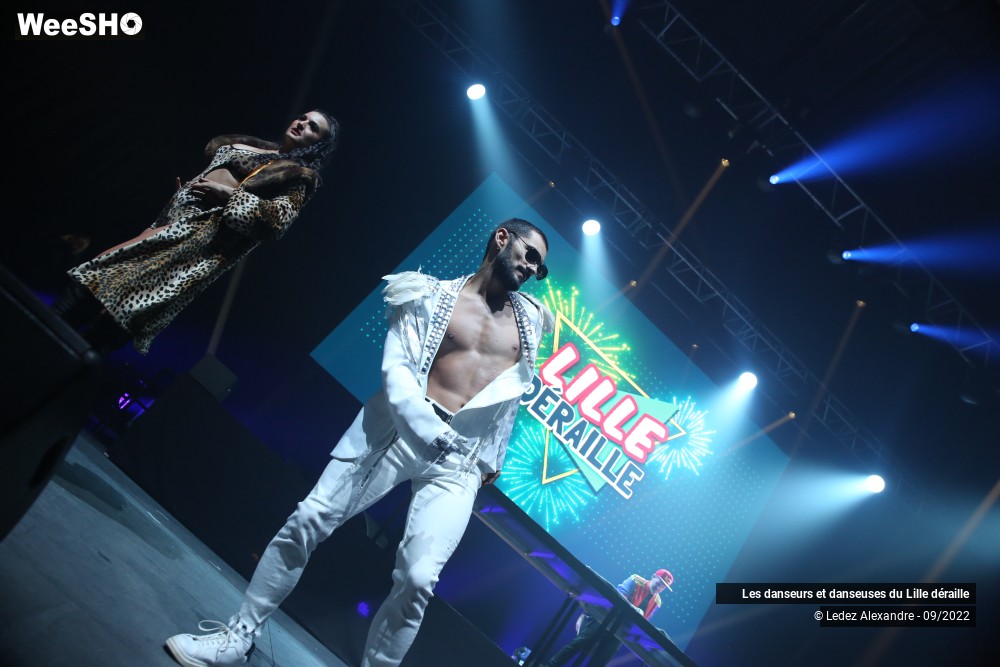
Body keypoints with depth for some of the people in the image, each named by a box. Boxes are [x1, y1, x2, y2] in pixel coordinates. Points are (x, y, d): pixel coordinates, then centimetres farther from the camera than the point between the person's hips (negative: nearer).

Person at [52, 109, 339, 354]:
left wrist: (229, 194, -15)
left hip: (206, 230, -8)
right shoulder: (256, 146, 25)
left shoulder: (301, 176, 1)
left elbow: (277, 221, -13)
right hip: (175, 210, 8)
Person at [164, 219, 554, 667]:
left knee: (416, 580, -13)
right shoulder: (433, 296, 1)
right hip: (398, 429, -1)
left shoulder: (531, 319, 11)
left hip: (462, 460, 1)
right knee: (307, 521, -2)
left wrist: (493, 456, 22)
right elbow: (395, 368, -10)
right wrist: (432, 431, -24)